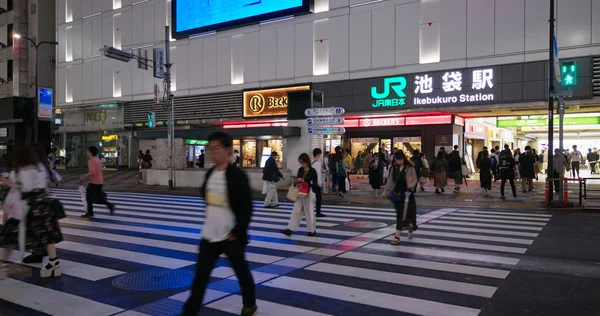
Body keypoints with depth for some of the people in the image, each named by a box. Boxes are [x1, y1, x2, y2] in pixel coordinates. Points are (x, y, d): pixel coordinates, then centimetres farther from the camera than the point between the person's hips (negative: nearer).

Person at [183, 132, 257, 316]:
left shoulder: (238, 175, -16)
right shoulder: (209, 173, 5)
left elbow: (247, 208, -17)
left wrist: (237, 232, -17)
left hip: (231, 236, -5)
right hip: (209, 234, 6)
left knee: (241, 272, 15)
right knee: (200, 275, 7)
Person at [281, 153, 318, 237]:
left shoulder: (312, 171, -10)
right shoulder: (300, 170, 7)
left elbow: (315, 183, -14)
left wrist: (303, 180, -20)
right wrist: (297, 180, -7)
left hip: (308, 194, -6)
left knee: (308, 212, 5)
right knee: (296, 211, 5)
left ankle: (312, 231, 19)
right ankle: (290, 229, 6)